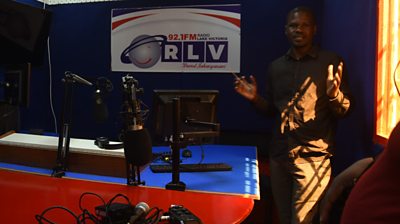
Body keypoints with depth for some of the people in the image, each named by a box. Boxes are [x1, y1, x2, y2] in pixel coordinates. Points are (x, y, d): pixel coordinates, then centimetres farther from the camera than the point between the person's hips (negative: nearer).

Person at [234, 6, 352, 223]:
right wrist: (255, 98, -2)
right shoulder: (275, 66, 10)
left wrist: (334, 93, -24)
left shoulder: (331, 62, -2)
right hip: (279, 156, 5)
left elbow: (344, 111, -4)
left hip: (313, 157, -4)